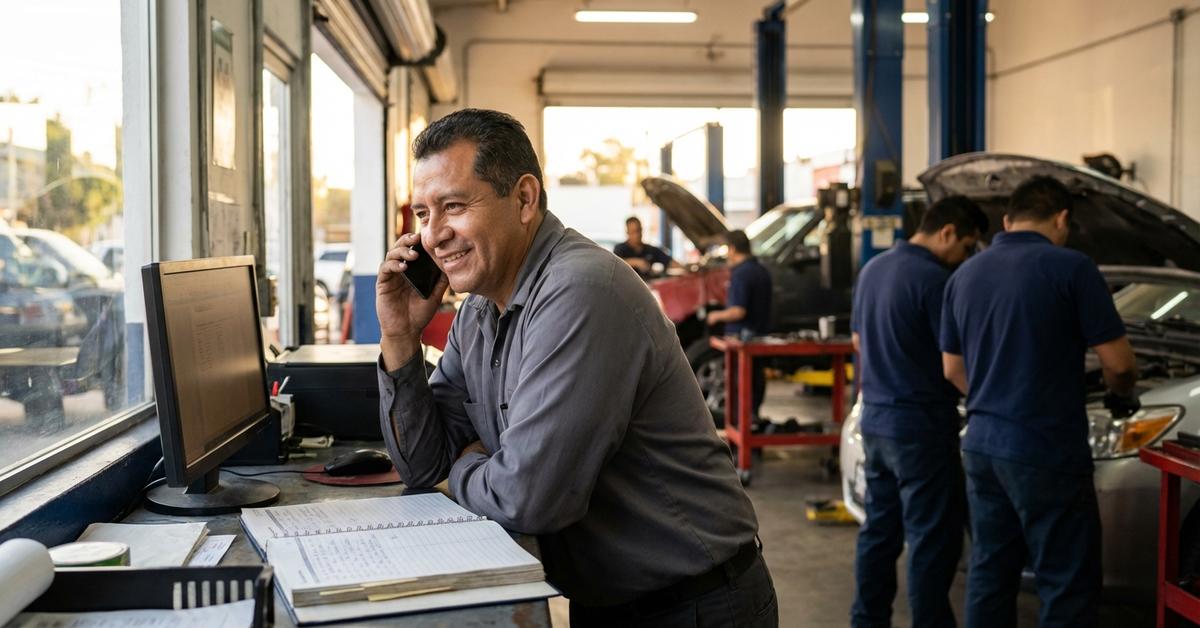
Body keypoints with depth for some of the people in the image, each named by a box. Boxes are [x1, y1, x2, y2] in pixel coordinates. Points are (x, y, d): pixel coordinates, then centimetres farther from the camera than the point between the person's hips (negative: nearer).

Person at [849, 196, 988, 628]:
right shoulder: (935, 279, -17)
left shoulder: (872, 269, 10)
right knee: (932, 538, 0)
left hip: (875, 419, 9)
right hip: (921, 426, -9)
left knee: (880, 528, 16)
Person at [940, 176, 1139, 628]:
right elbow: (1118, 361, -9)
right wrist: (1121, 395, 11)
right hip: (1047, 452, -7)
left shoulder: (964, 276, 9)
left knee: (989, 573, 15)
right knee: (1068, 584, 2)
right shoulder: (1070, 268, -10)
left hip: (981, 445, 7)